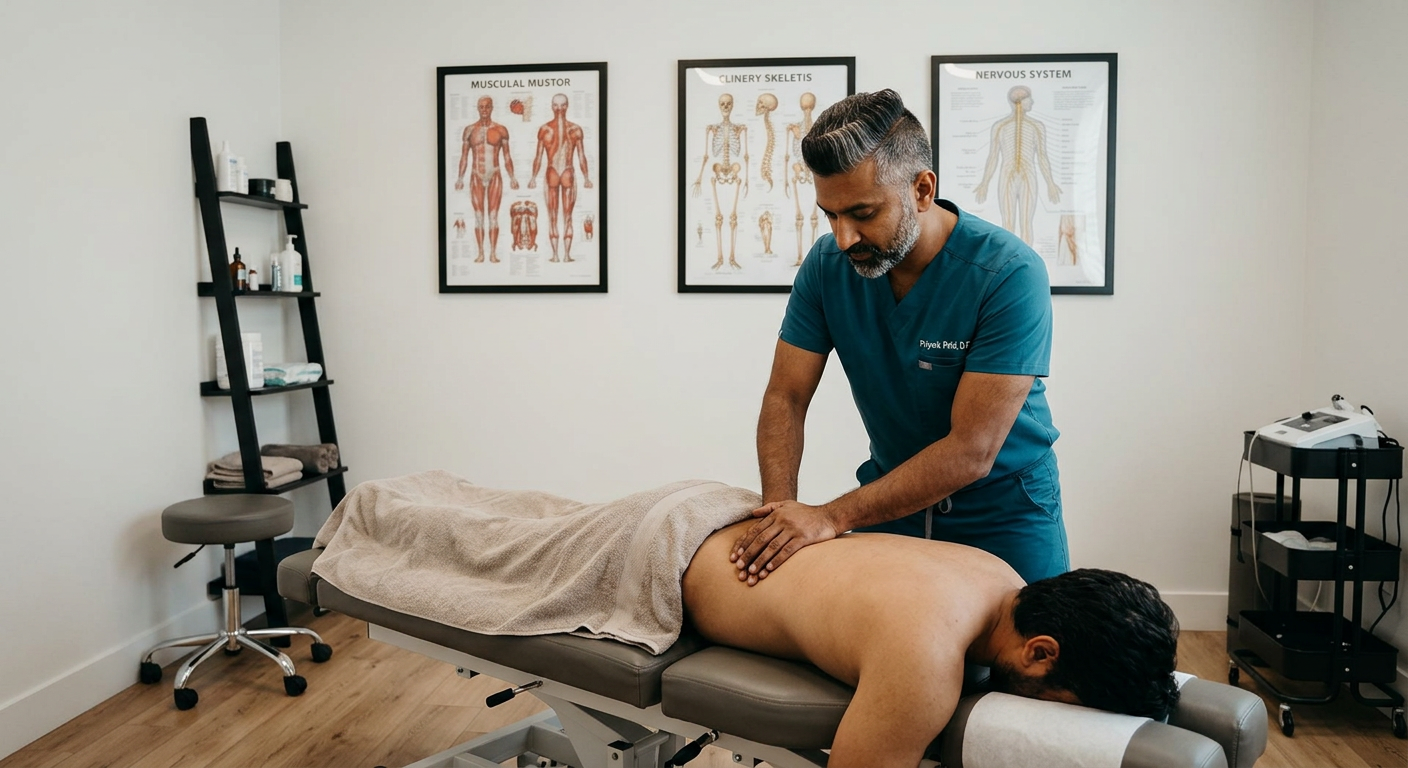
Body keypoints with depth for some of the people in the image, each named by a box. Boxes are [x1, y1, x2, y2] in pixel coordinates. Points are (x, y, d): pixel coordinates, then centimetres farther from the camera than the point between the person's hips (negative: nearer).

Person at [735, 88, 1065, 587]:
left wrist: (832, 517, -34)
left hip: (1004, 512, -3)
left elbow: (971, 453, -30)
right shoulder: (827, 264, -13)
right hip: (893, 498, 3)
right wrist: (779, 509, -27)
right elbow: (786, 397, -9)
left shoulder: (1010, 274, -28)